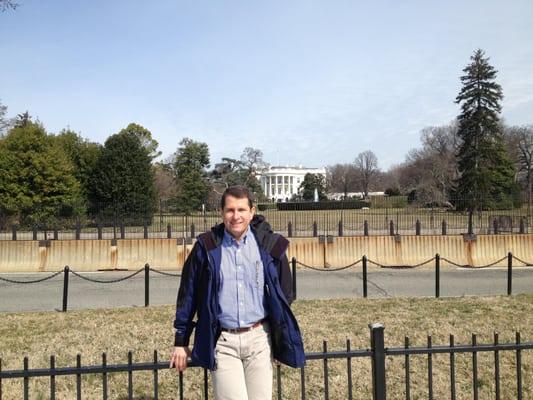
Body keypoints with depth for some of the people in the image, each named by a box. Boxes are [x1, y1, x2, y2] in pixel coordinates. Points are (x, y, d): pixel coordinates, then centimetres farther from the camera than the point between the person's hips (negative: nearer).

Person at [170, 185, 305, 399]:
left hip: (259, 338, 2)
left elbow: (284, 293, 9)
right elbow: (188, 295, 4)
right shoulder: (206, 247, -3)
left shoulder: (270, 245, -1)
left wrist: (282, 340, 11)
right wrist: (181, 342, 6)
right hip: (222, 342, -1)